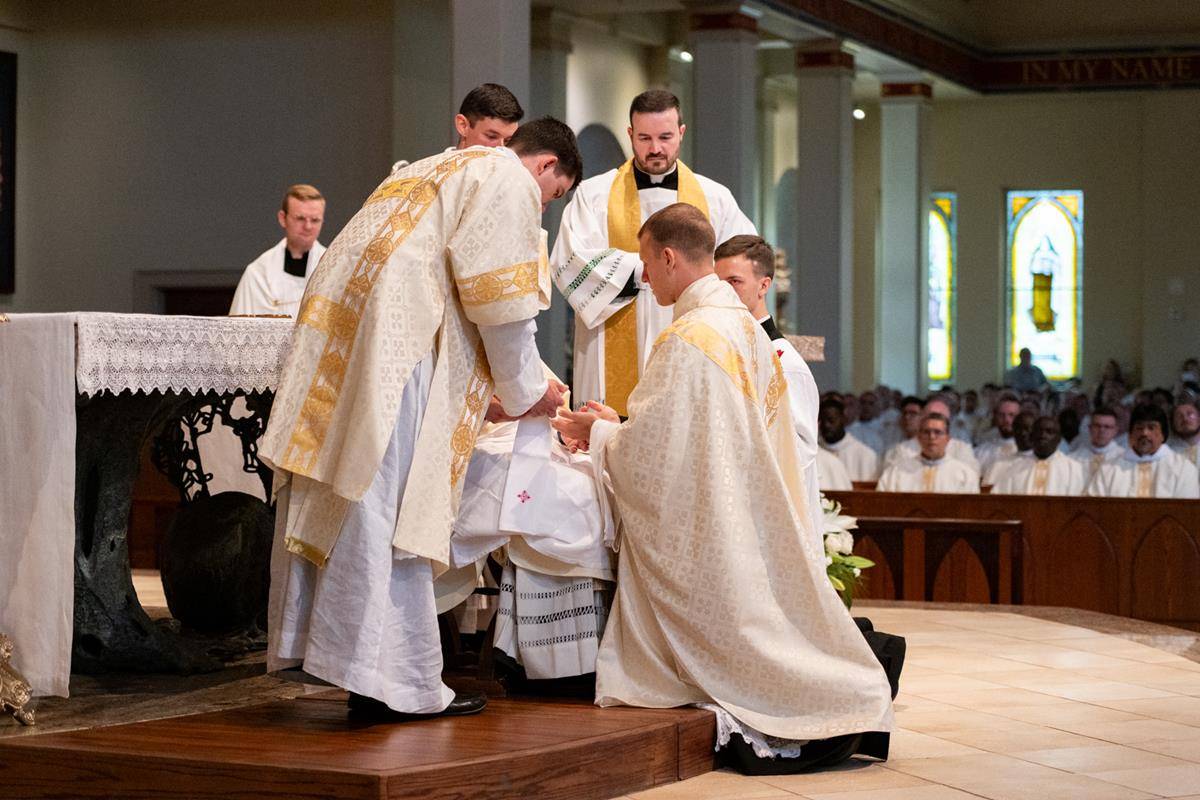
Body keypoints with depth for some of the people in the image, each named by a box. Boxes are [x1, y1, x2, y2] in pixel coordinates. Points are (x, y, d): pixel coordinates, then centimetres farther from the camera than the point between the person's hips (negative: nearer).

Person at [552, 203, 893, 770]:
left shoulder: (686, 340, -18)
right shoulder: (746, 328, 11)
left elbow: (652, 454, -17)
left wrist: (598, 435, 1)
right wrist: (619, 425, 21)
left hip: (700, 534, -9)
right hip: (750, 526, 9)